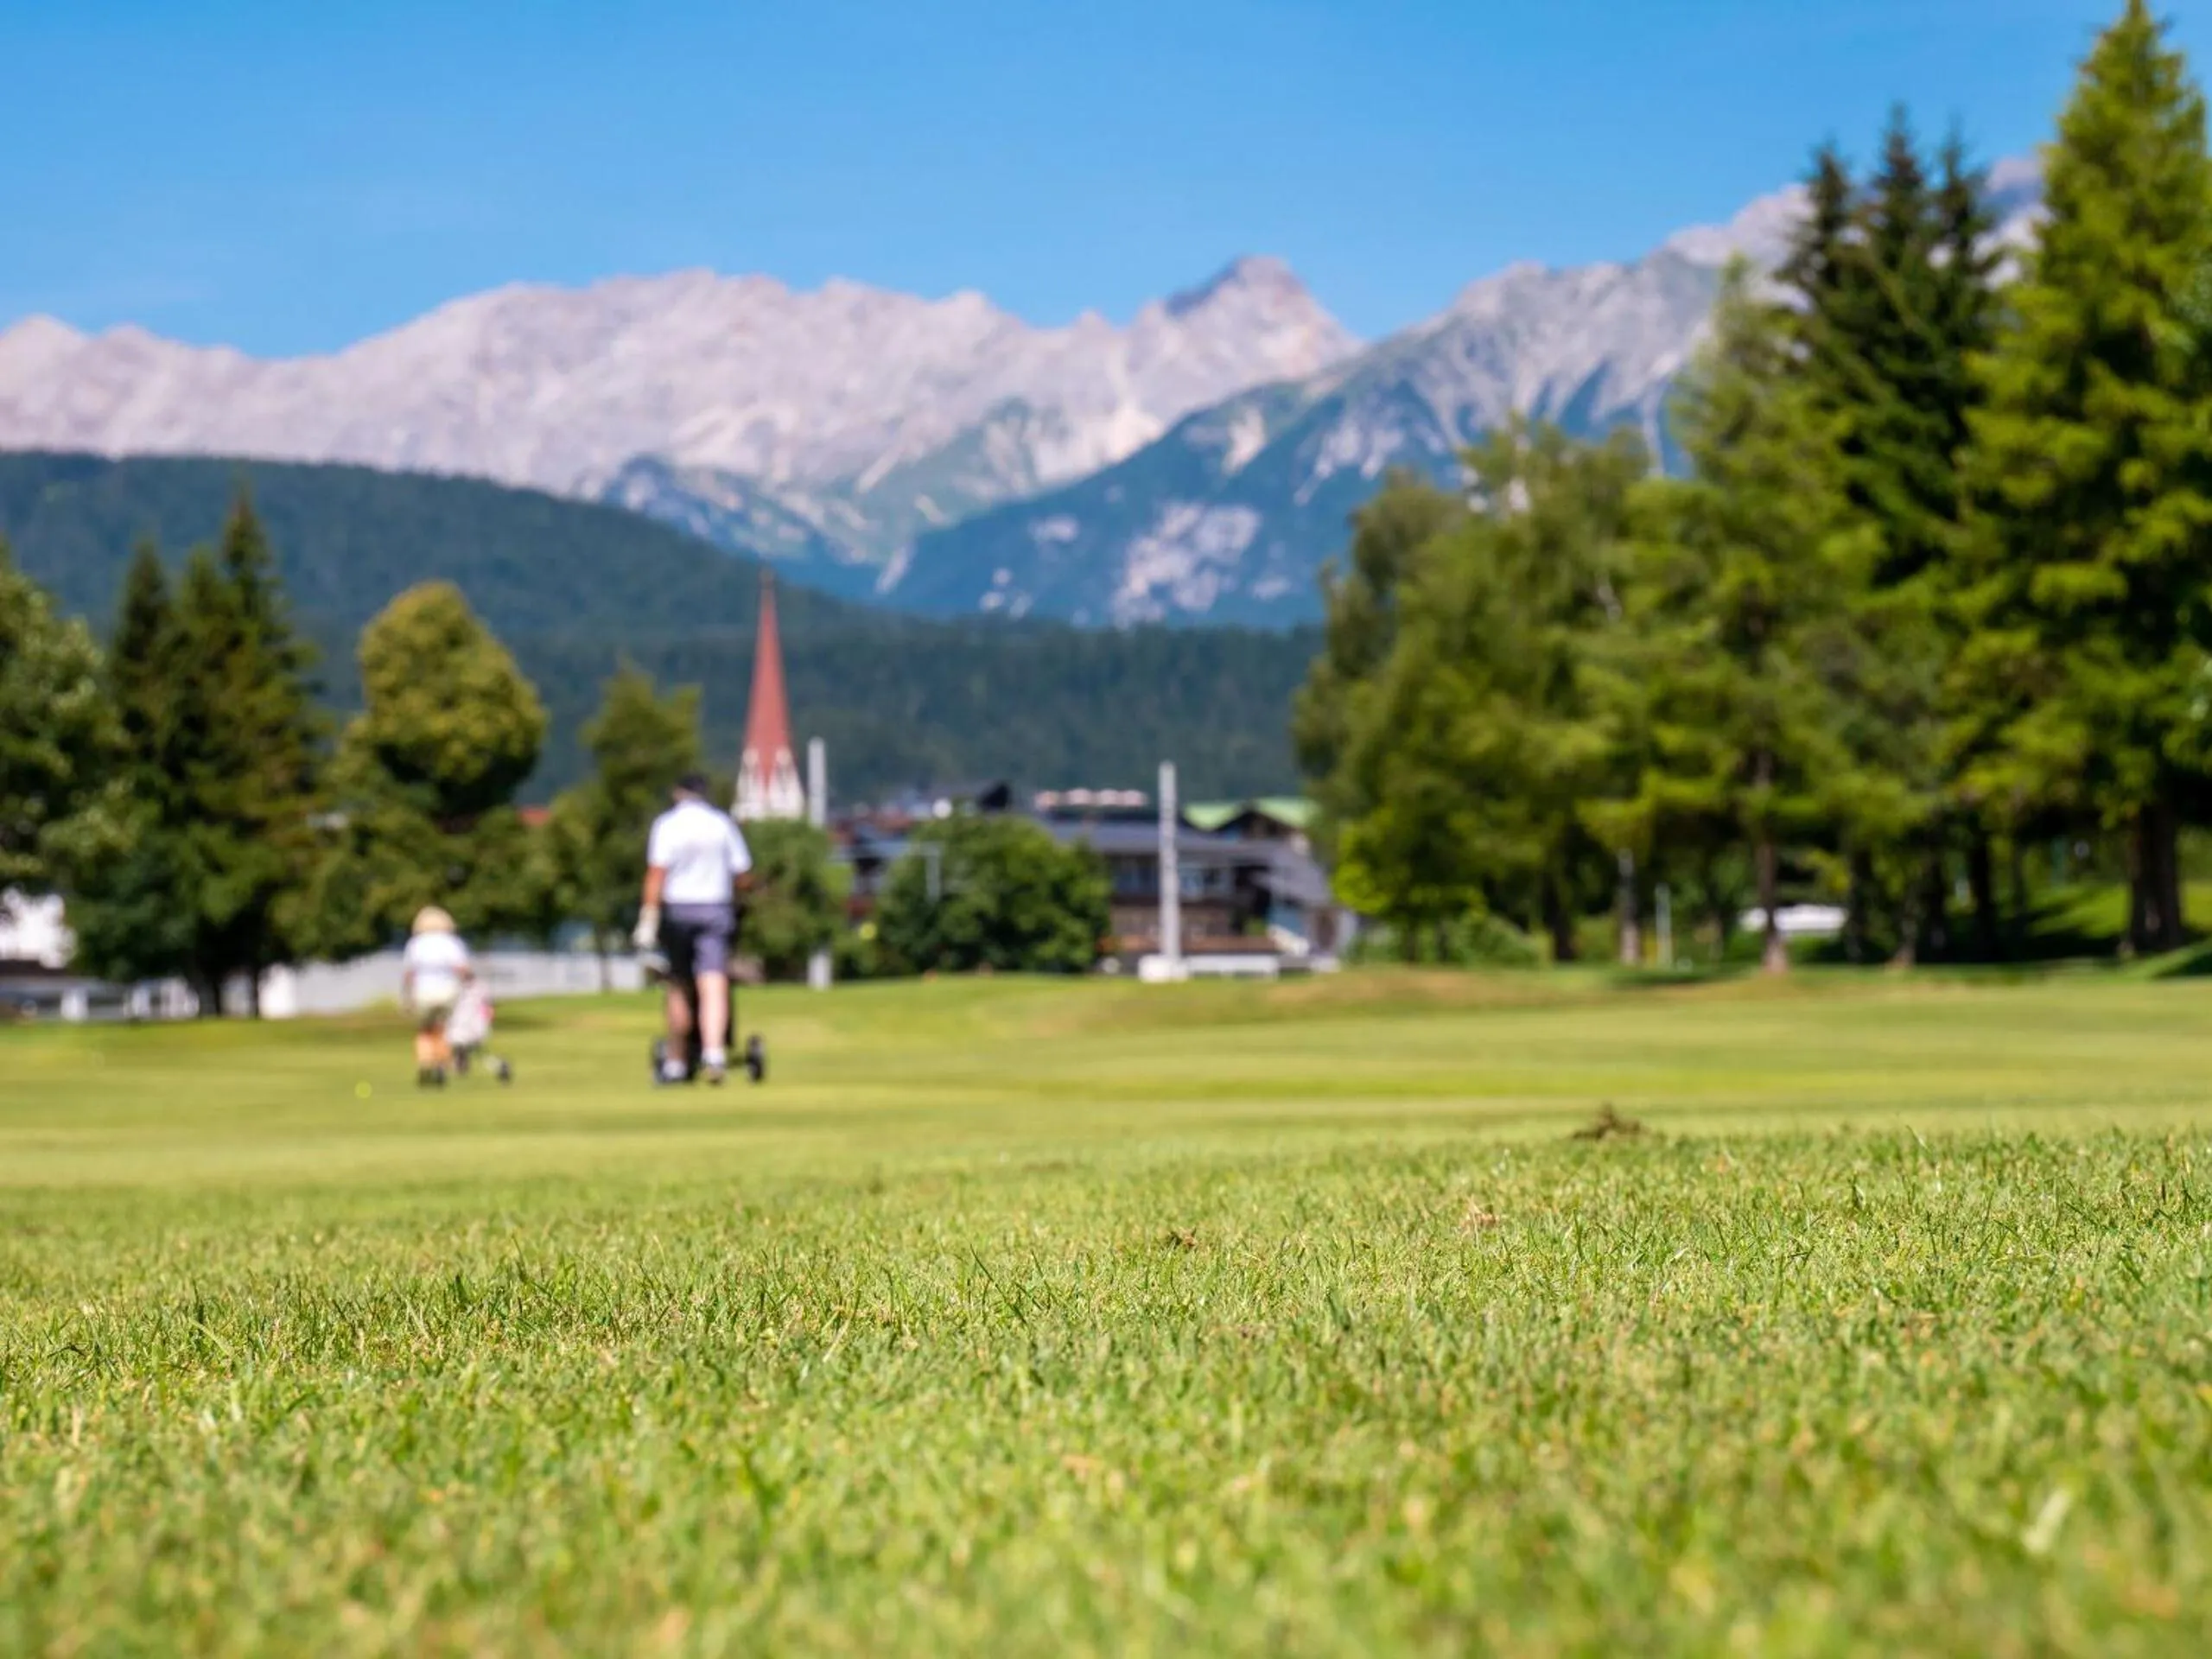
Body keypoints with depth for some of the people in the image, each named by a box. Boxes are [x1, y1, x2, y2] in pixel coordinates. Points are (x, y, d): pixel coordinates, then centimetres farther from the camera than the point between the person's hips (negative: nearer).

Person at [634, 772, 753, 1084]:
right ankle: (714, 1051, -30)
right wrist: (730, 892, 27)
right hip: (716, 910, 0)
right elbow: (743, 877, 5)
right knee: (713, 986, -10)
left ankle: (675, 1062, 18)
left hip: (677, 909, 0)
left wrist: (648, 919, -13)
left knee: (678, 988, 11)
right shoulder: (722, 824, 4)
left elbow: (657, 874, -12)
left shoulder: (666, 824, -2)